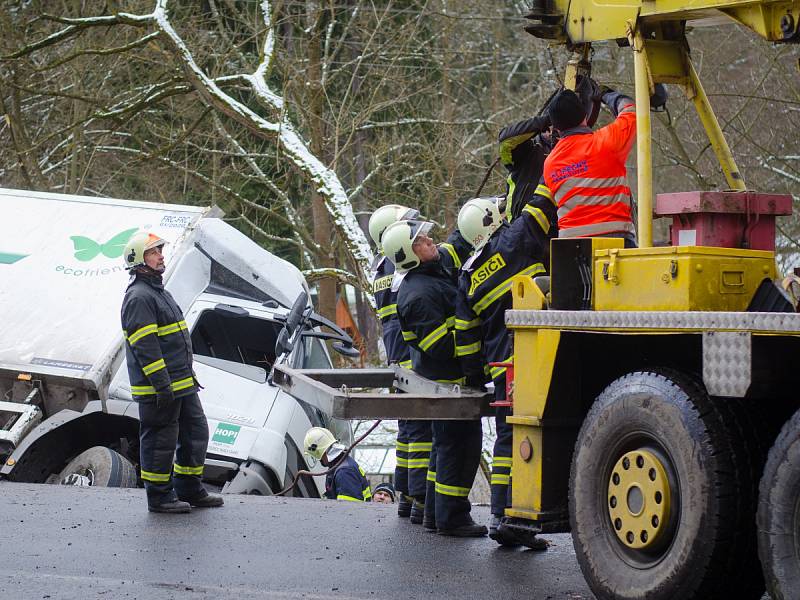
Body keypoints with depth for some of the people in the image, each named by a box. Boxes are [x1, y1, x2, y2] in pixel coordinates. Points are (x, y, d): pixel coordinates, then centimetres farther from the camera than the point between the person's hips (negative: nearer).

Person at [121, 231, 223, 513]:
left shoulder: (161, 293, 19)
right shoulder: (138, 297, -15)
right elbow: (145, 347, -21)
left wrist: (188, 377, 23)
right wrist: (162, 385, -24)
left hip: (183, 384, 10)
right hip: (158, 390, -10)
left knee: (196, 433, 14)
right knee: (160, 440, -2)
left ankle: (189, 490, 25)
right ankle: (159, 497, 8)